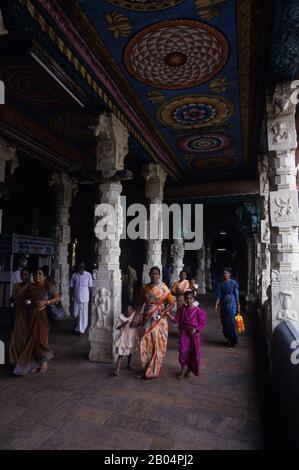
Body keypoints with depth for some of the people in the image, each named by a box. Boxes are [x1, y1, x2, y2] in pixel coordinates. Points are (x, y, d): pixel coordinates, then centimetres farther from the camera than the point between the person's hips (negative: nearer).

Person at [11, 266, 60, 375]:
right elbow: (21, 297, 17)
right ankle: (35, 363, 24)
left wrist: (46, 302, -24)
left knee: (41, 338, 1)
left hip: (42, 315, -4)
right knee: (32, 339, 8)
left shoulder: (49, 286, -7)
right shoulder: (31, 287, 6)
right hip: (31, 316, 4)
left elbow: (58, 297, -13)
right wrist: (24, 301, -4)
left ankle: (44, 362, 20)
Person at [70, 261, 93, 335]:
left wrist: (91, 297, -1)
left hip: (85, 298, -2)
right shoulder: (74, 275, 0)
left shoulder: (88, 275, -5)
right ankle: (78, 326, 36)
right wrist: (71, 297, 0)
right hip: (76, 298, 2)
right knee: (75, 314, 11)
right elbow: (71, 287, 4)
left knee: (83, 314, 1)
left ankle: (81, 330, 14)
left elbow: (90, 287, -1)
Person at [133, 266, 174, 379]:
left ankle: (154, 371, 19)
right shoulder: (144, 287, 3)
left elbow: (171, 303, -3)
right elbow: (141, 304, 8)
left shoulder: (163, 288, -6)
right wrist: (135, 318, 3)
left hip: (159, 320, -2)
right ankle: (146, 369, 20)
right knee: (145, 344, 4)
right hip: (147, 319, 3)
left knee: (157, 345, 4)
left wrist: (164, 311, -19)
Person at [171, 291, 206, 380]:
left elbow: (203, 323, -6)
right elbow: (177, 319, 2)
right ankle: (184, 368, 16)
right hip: (184, 332, 2)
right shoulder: (182, 309, 0)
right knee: (183, 350, -3)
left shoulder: (198, 310, -10)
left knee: (194, 351, 7)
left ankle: (191, 368, 31)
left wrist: (196, 329, -19)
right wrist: (172, 317, -18)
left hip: (194, 333, -1)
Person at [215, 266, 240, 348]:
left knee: (231, 321, -7)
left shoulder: (233, 283, -2)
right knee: (224, 321, 6)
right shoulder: (221, 284, 7)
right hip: (223, 304, 4)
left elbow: (236, 294, -1)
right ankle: (229, 338, 22)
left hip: (231, 303, -4)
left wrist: (238, 305, -1)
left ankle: (233, 340, 5)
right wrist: (216, 304, -2)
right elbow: (219, 295, 6)